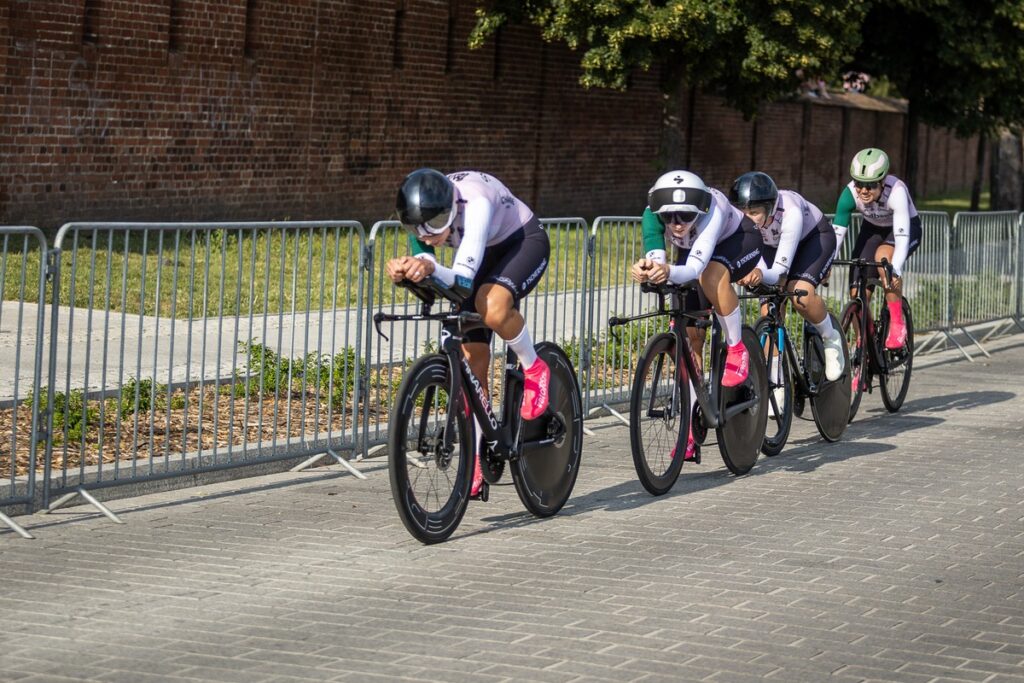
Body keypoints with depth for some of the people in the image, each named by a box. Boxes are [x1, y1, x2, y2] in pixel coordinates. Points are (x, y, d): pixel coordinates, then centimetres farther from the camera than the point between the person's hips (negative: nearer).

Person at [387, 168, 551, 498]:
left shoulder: (475, 202, -39)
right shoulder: (421, 216, -21)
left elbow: (464, 279, -44)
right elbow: (422, 266, -26)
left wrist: (432, 269, -63)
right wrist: (403, 270, -48)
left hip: (525, 241, -6)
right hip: (486, 254, 6)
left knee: (492, 306, -38)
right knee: (472, 359, -2)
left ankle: (534, 369, -8)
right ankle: (475, 463, 7)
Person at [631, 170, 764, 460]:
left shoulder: (711, 209, -41)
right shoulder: (653, 213, -31)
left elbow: (696, 266, -52)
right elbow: (655, 256, -45)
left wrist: (670, 273, -73)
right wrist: (646, 269, -69)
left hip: (738, 241, -4)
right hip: (692, 251, 4)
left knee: (712, 273, -40)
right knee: (690, 337, -5)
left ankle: (736, 350, -18)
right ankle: (691, 429, 3)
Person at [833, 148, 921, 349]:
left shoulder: (896, 191, -37)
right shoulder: (850, 194, -28)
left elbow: (902, 237, -43)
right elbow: (836, 233, -28)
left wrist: (895, 271, -57)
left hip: (907, 228, -4)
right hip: (872, 229, 4)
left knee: (883, 255, -37)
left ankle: (897, 325, -24)